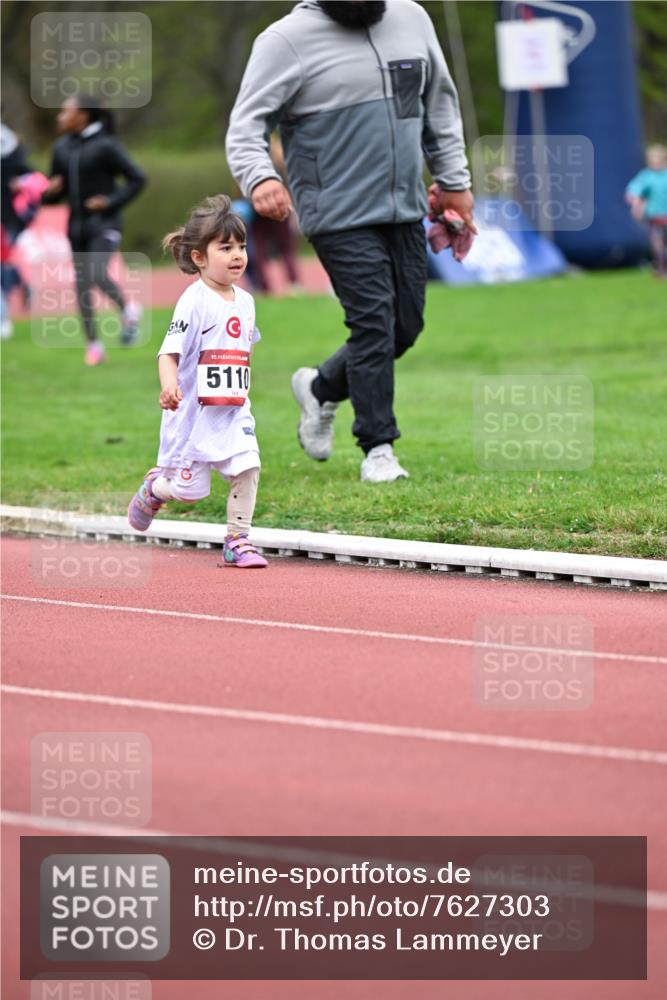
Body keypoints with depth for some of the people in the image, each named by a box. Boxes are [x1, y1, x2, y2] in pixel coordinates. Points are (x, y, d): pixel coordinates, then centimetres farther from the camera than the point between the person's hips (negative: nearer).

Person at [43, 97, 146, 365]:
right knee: (82, 284, 4)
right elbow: (55, 192, 15)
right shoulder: (62, 149, 7)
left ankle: (127, 310, 5)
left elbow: (137, 178, -7)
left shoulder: (105, 146, -10)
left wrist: (111, 202, -16)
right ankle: (93, 345, 12)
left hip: (104, 225, -6)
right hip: (77, 227, 6)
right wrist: (50, 192, -9)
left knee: (98, 274, -23)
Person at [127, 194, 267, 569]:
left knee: (247, 467, -12)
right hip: (193, 411, -6)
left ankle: (238, 541, 1)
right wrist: (169, 384, -39)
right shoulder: (195, 300, -15)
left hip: (234, 411, 6)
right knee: (190, 489, 0)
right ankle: (154, 487, 33)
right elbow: (169, 351, -22)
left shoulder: (245, 300, 8)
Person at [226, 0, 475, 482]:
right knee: (374, 324, -11)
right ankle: (378, 449, 1)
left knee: (405, 328, 8)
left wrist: (454, 181, 18)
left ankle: (322, 388, 32)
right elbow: (246, 122, -13)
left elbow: (440, 104, 20)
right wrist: (260, 177, -32)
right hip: (341, 217, -6)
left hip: (404, 210, 6)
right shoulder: (288, 39, -9)